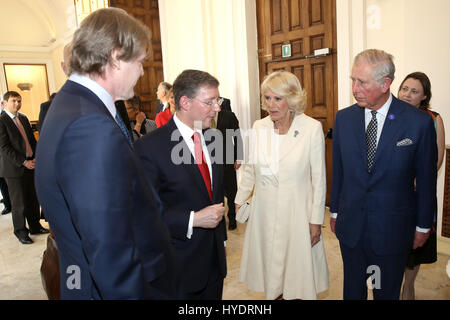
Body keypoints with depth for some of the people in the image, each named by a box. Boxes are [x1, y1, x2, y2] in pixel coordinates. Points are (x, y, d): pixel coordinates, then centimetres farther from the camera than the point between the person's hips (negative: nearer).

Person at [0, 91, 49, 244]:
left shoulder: (24, 118, 12)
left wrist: (35, 158, 2)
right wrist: (23, 162, -16)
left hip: (30, 164, 6)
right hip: (15, 168, -6)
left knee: (33, 199, 13)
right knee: (19, 204, 4)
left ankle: (35, 226, 28)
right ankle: (21, 232, 20)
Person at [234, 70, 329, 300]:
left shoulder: (312, 128, -11)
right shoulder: (259, 127, 0)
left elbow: (319, 179, -7)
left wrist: (316, 220, -6)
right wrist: (239, 201, 10)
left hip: (296, 211, -3)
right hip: (264, 211, 4)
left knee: (298, 269, 10)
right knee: (268, 263, 16)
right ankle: (273, 294, 38)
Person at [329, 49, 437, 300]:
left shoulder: (419, 122, -13)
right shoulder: (344, 118, -4)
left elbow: (426, 179, -4)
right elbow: (338, 170, 3)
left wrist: (423, 226, 3)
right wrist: (335, 211, 9)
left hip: (392, 229, -2)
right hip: (350, 224, 3)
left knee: (387, 292, 18)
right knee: (353, 289, 20)